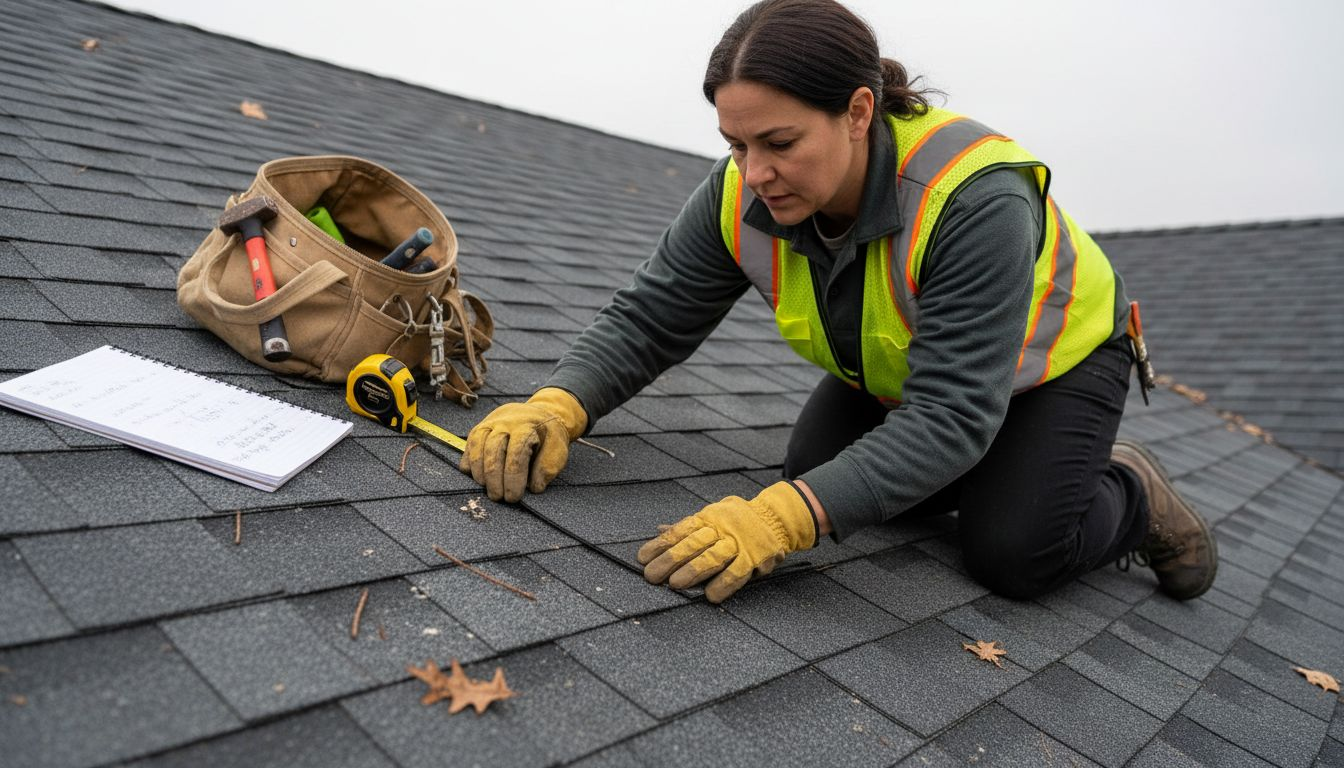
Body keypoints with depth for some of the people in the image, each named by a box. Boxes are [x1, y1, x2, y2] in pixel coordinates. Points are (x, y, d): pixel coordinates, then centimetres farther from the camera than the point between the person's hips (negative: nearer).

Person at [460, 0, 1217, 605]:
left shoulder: (974, 199, -42)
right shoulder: (743, 195, -26)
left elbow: (953, 413, -44)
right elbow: (647, 319, -20)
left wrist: (789, 516, -56)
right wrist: (559, 405, -41)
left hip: (1052, 358, -5)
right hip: (895, 372, 6)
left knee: (1014, 553, -20)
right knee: (818, 474, -9)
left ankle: (1133, 493, 14)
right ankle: (981, 471, 17)